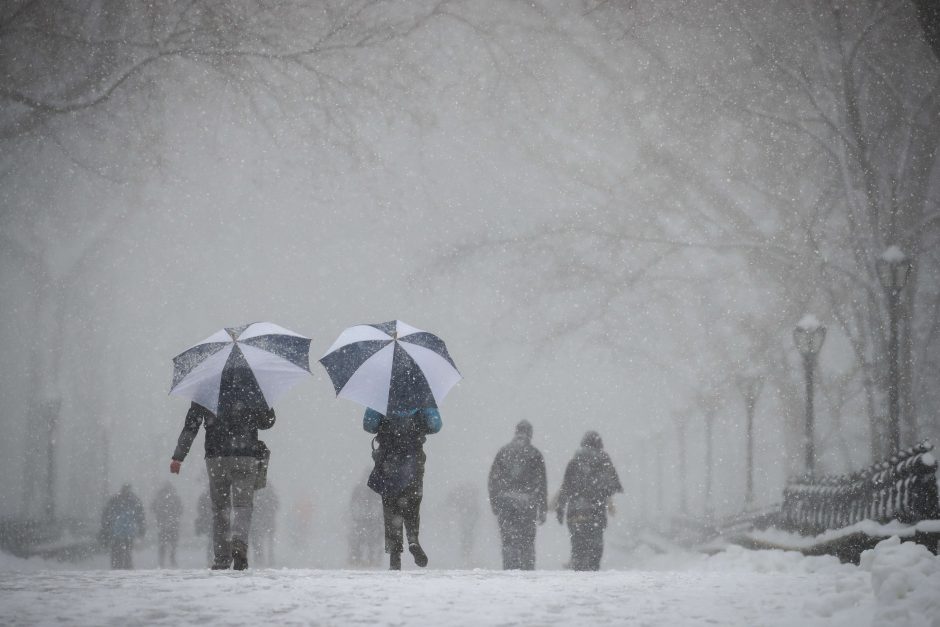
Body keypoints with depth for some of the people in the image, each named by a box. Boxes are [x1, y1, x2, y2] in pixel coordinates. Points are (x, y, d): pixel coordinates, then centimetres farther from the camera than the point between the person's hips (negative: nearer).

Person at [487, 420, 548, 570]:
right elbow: (542, 483, 1)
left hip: (505, 503, 1)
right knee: (527, 541, 4)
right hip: (527, 504, -1)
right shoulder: (535, 454, 2)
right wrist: (542, 509, 5)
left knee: (508, 540, 3)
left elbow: (493, 479, 7)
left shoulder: (503, 452, 7)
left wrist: (494, 505, 11)